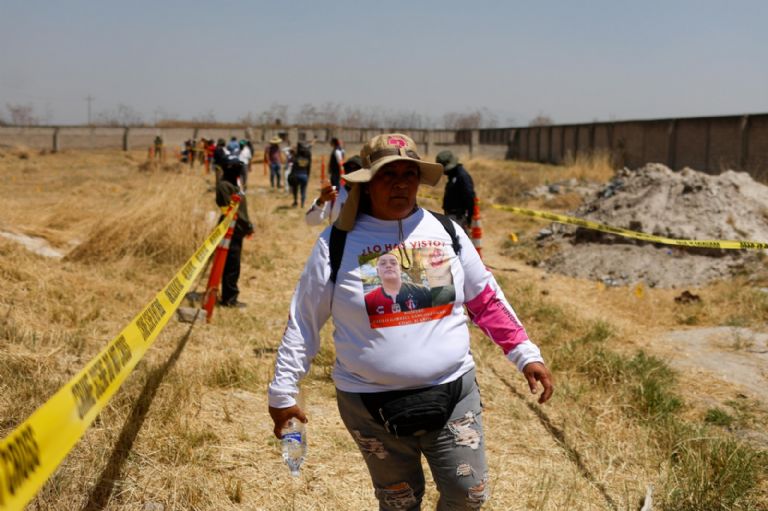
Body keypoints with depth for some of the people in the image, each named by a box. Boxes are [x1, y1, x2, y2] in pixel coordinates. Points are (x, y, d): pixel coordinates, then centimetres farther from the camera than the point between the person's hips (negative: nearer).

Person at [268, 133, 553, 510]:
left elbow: (486, 300, 10)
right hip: (372, 404, -2)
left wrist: (526, 355, 5)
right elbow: (303, 321, 1)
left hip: (452, 392, 2)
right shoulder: (337, 242, -5)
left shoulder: (446, 231, 2)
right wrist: (283, 391, 0)